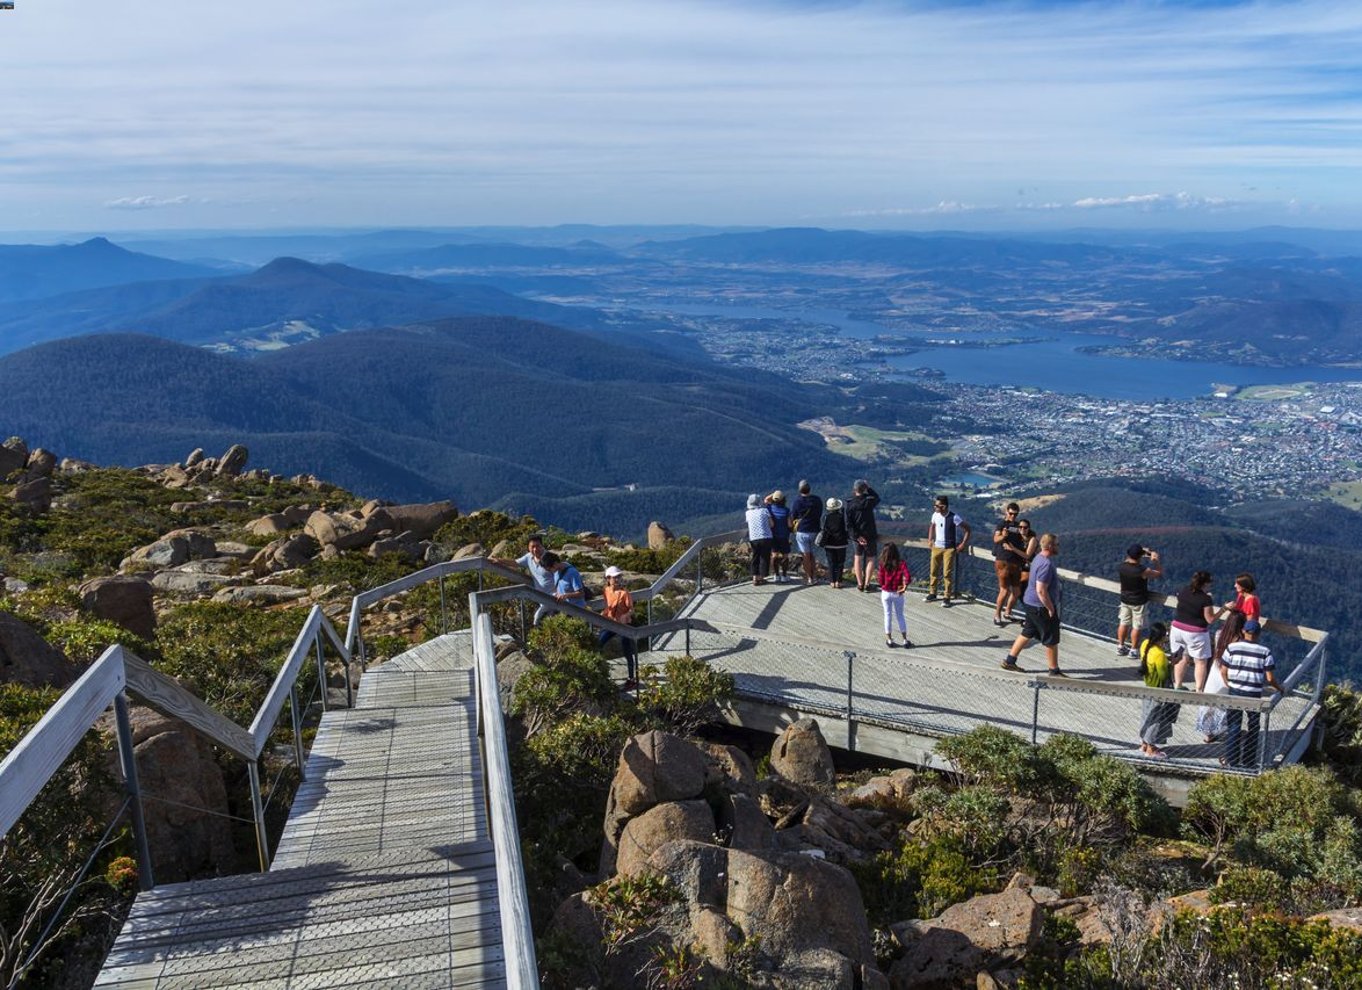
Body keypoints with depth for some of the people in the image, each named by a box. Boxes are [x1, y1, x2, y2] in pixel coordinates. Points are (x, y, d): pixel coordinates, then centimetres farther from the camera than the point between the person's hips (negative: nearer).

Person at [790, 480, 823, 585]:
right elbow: (820, 515, 11)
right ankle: (814, 576, 17)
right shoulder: (817, 500, -1)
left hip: (802, 531, -4)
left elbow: (792, 517, -4)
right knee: (811, 554, 18)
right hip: (815, 530, 4)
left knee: (806, 556, 3)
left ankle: (809, 578, 5)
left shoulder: (797, 502, -13)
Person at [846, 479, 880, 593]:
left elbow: (848, 523, -12)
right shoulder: (869, 501, -12)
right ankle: (866, 584, 4)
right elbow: (877, 498, 14)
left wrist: (856, 536, -11)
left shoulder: (850, 504, -8)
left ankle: (860, 584, 16)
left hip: (856, 535, 2)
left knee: (857, 558, 16)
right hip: (870, 535, -2)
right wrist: (869, 488, 13)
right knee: (870, 559, 10)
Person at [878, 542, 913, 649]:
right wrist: (905, 586, -9)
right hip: (898, 593, 0)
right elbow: (908, 577, -23)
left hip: (885, 593, 0)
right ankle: (905, 639, 16)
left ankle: (889, 639, 19)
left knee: (888, 615, 13)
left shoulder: (883, 564, -10)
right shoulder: (901, 563, -12)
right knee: (900, 615, 13)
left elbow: (881, 580, -3)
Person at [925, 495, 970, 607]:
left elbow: (967, 528, -11)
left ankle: (947, 598, 5)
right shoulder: (935, 515, -2)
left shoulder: (954, 517, -17)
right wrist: (930, 539, 10)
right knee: (933, 571, 10)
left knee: (948, 573, -3)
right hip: (936, 547, 5)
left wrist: (963, 544, -13)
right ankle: (932, 593, 25)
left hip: (949, 548, -5)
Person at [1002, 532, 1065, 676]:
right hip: (1041, 607, -10)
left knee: (1027, 633, 18)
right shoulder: (1046, 564, -24)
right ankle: (1054, 671, 14)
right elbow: (1041, 590, -27)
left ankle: (1009, 661, 23)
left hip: (1030, 603, 10)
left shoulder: (1039, 558, 8)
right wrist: (1051, 608, -18)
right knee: (1051, 641, 3)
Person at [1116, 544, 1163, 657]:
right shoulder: (1143, 571, -28)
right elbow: (1160, 573, -14)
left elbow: (1128, 560, 13)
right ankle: (1133, 650, 20)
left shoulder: (1122, 566, -12)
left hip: (1125, 600, 5)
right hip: (1139, 602, -5)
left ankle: (1120, 647, 29)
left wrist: (1145, 553, 8)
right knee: (1137, 627, 10)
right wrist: (1155, 560, -9)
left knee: (1123, 623, 19)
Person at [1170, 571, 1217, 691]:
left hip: (1178, 629, 6)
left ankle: (1177, 685, 26)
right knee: (1201, 662, 8)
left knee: (1182, 658, 19)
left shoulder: (1183, 592, -1)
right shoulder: (1206, 599, -18)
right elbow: (1210, 619, -13)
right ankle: (1199, 689, 10)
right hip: (1196, 633, -6)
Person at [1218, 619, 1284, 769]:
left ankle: (1231, 760, 12)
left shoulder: (1232, 648, -6)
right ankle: (1248, 761, 24)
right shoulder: (1265, 652, -8)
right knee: (1253, 728, 17)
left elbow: (1223, 671, -2)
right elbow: (1270, 678, -7)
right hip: (1254, 695, 0)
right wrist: (1279, 688, 12)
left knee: (1233, 726, 10)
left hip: (1235, 692, 0)